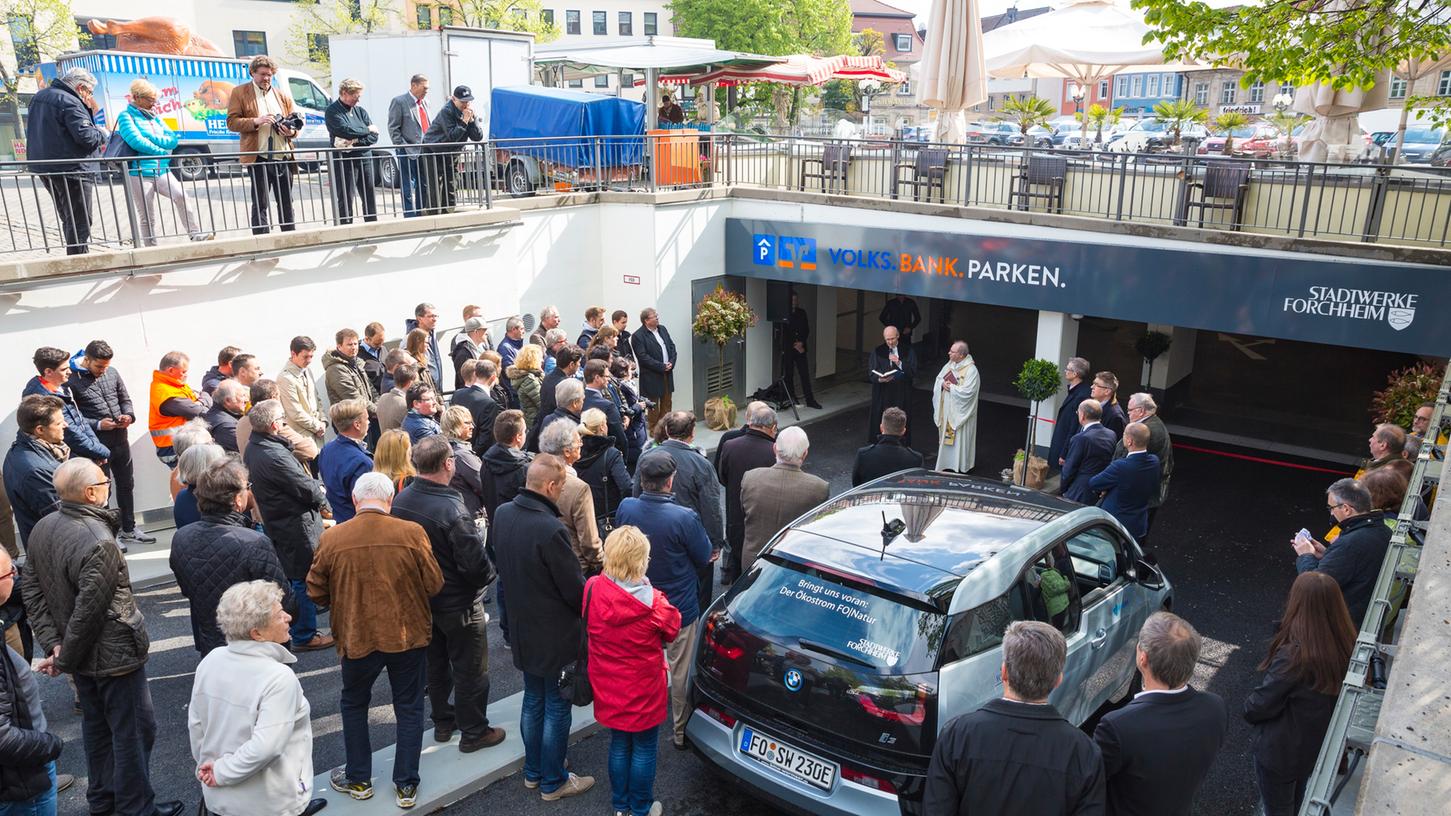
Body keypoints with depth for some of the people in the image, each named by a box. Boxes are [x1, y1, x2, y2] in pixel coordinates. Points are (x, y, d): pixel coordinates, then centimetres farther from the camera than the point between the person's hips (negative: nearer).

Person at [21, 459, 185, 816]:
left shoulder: (43, 528, -3)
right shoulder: (99, 543, -29)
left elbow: (31, 588, 3)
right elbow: (89, 610, -27)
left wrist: (52, 643, 1)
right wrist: (65, 660, -12)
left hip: (81, 658, 9)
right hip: (114, 656, -9)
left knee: (96, 724, 24)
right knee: (134, 730, 7)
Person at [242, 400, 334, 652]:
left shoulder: (252, 448, 2)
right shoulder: (275, 456, -29)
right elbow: (307, 489, -23)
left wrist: (314, 487, -3)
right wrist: (322, 498, -2)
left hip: (275, 523, 10)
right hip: (297, 525, -10)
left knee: (289, 575, 24)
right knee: (304, 580, 4)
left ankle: (292, 625, 39)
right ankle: (304, 636, 15)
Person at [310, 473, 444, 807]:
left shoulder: (332, 538, -11)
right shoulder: (412, 533, -13)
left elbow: (316, 592, 0)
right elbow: (434, 584, -7)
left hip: (357, 638, 1)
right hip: (409, 635, 0)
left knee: (354, 705, 23)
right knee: (409, 708, 16)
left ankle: (358, 779, 34)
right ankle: (406, 786, 22)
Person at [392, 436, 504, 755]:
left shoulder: (401, 500, -8)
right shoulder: (452, 510, -30)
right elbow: (475, 563, -28)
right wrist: (489, 575, -7)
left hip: (422, 598, 7)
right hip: (459, 604, -7)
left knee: (436, 663, 24)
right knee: (470, 669, 11)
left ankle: (443, 722, 39)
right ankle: (473, 732, 24)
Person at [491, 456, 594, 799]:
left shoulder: (502, 514, -6)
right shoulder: (551, 529, -30)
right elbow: (574, 587, -21)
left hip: (521, 626, 8)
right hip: (555, 633, -8)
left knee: (533, 700, 22)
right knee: (557, 707, 9)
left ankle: (533, 772, 36)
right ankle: (553, 782, 23)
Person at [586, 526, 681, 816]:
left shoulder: (592, 590, -17)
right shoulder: (653, 603, -27)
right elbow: (672, 630, -7)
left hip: (608, 686, 4)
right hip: (643, 687, -4)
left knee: (619, 745, 23)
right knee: (644, 749, 16)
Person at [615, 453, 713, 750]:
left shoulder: (625, 509, -15)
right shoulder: (684, 517, -28)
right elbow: (704, 559, -12)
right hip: (679, 608, -4)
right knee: (680, 670, 15)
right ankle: (681, 732, 29)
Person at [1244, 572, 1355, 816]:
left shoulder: (1293, 657, -37)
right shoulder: (1347, 645, -19)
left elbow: (1259, 706, -23)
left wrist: (1248, 708, -2)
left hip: (1281, 752, -6)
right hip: (1323, 747, 6)